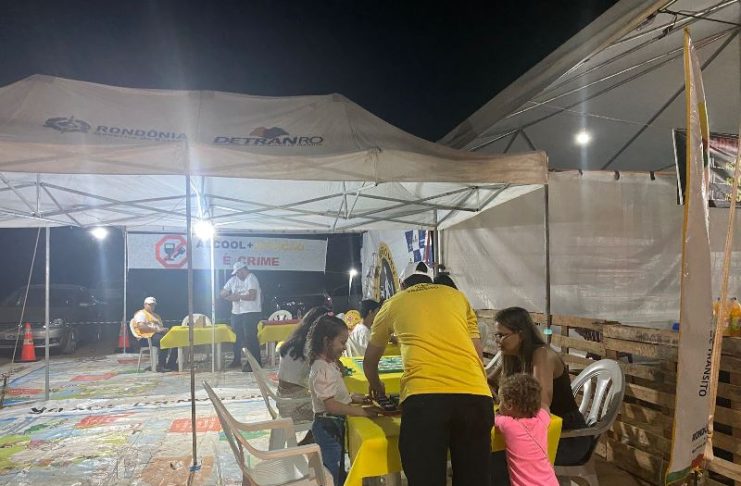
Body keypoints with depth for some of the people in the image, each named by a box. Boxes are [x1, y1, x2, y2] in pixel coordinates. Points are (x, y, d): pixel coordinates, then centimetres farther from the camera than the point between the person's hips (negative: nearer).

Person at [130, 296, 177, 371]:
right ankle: (161, 366, -30)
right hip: (147, 337, -8)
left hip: (158, 335, 8)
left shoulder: (156, 315, 30)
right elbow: (141, 327, -14)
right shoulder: (140, 314, 4)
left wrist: (164, 329, -1)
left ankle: (171, 364, -19)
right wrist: (156, 330, -21)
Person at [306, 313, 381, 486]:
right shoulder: (322, 369, -24)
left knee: (338, 469, 21)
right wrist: (362, 411, -27)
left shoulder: (330, 364, 6)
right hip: (327, 426, -10)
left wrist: (351, 398, 5)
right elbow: (330, 405, -28)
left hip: (335, 424, 10)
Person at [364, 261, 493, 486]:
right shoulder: (457, 296, 25)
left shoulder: (394, 303, 23)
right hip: (475, 394, 3)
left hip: (423, 396, -2)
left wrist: (376, 386, 54)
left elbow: (369, 362, 35)